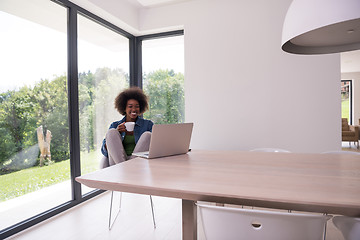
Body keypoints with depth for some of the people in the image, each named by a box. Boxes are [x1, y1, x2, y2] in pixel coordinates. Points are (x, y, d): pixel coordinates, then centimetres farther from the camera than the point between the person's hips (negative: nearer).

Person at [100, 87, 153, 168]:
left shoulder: (148, 124, 12)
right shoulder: (115, 125, 15)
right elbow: (104, 150, 7)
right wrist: (116, 133, -10)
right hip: (117, 161, 1)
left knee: (147, 135, -20)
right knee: (111, 132, -15)